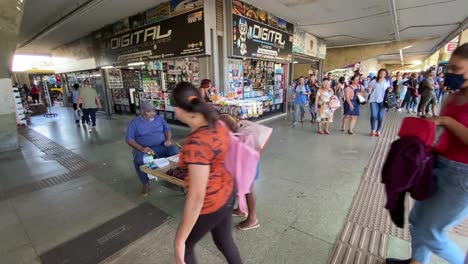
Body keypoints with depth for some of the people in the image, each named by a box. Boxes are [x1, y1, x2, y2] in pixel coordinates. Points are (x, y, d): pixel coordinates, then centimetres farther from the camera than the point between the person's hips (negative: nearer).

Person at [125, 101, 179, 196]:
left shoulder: (159, 118, 11)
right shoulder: (134, 123, 1)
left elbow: (167, 129, 14)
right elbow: (129, 139, -5)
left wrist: (168, 139, -8)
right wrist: (141, 148, -20)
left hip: (161, 147, 2)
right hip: (143, 149, -2)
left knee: (175, 151, -25)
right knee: (139, 160, -34)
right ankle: (146, 184, -11)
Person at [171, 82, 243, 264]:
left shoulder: (196, 144, -34)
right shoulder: (217, 125, -8)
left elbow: (196, 197, -30)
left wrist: (179, 240, -19)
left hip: (210, 203, -7)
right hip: (227, 191, 8)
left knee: (185, 246, 24)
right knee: (224, 241, 30)